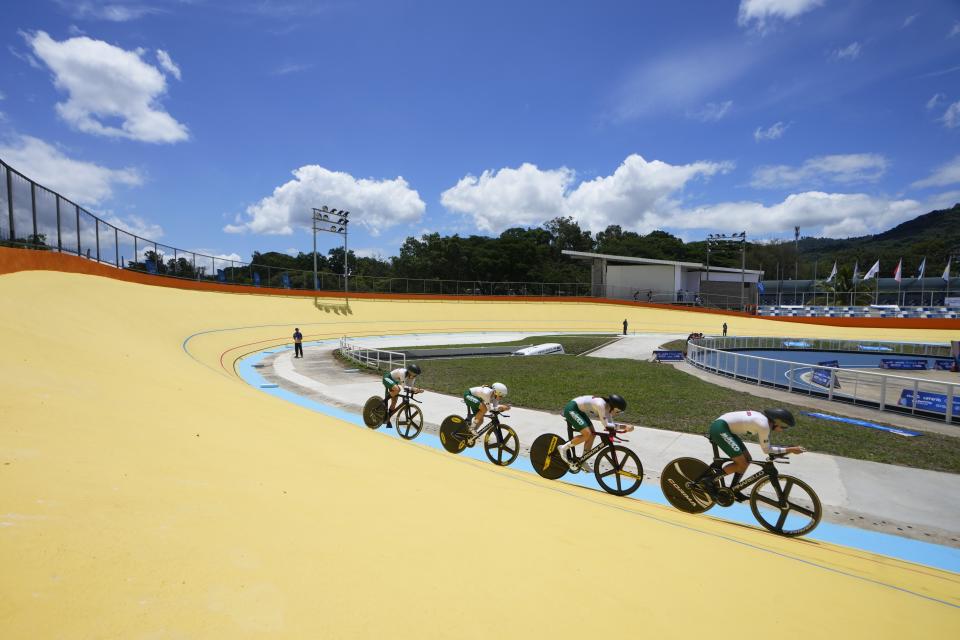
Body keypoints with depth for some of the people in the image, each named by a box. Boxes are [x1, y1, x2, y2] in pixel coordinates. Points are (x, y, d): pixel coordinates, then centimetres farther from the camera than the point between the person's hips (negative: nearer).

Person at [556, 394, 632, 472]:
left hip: (579, 410, 10)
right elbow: (606, 425, -26)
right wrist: (621, 426, -17)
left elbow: (611, 424, 4)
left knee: (592, 434, 5)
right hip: (571, 409, -10)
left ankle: (583, 463, 15)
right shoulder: (601, 405, -27)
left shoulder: (607, 408, 0)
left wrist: (625, 426, -8)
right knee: (587, 434, -19)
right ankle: (564, 448, -3)